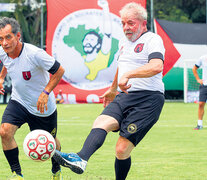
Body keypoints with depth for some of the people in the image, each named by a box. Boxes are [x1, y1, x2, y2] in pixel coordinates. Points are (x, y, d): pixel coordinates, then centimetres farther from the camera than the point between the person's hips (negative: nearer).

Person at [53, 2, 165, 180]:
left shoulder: (153, 40, -6)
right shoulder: (124, 42, 21)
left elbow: (156, 66, -25)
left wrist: (128, 75, -32)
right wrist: (113, 89, 50)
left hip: (148, 100, -7)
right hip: (125, 97, 7)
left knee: (122, 149, -14)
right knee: (101, 122, -25)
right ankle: (81, 159, -48)